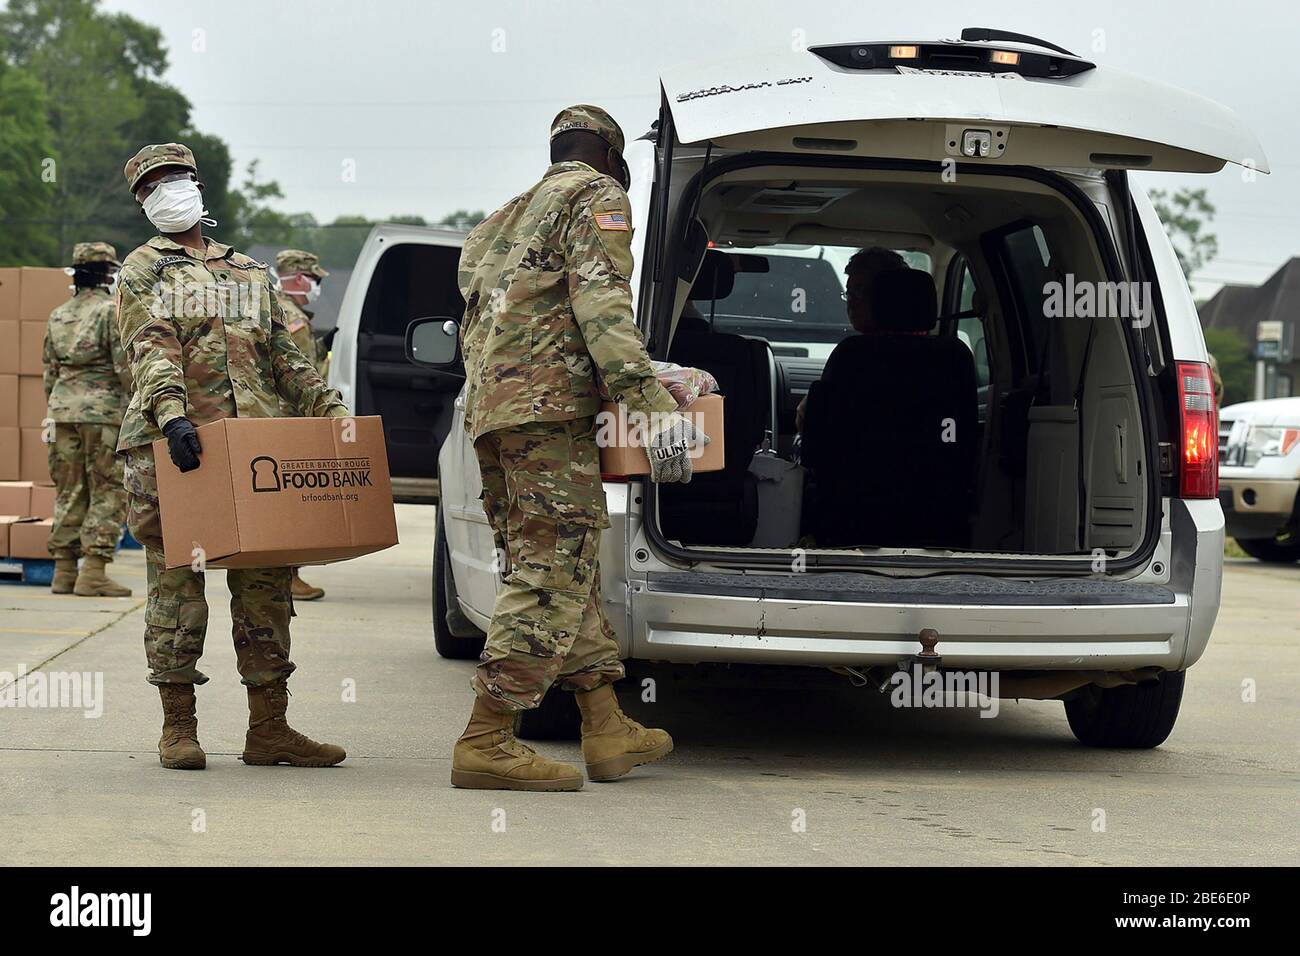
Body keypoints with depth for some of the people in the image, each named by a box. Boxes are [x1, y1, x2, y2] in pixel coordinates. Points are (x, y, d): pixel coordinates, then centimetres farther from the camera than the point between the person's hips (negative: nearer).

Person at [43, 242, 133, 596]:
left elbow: (50, 371, 18)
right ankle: (93, 573, -7)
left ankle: (63, 570, 11)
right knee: (108, 493, -3)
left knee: (69, 492, 11)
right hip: (105, 410, -6)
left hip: (63, 409, 7)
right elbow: (125, 367, -12)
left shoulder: (58, 316, 14)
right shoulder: (112, 311, -7)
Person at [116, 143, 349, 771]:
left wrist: (328, 407, 9)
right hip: (174, 447, -4)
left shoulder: (251, 273, 23)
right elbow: (150, 348, -10)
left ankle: (269, 730, 6)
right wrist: (172, 412, -27)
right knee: (178, 586, -3)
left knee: (265, 586, 2)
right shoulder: (144, 269, 7)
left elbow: (283, 355, 23)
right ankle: (178, 728, 5)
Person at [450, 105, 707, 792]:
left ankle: (608, 731, 15)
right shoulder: (597, 196, 2)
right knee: (553, 574, -11)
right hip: (549, 406, -9)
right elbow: (601, 303, -14)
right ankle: (486, 743, -17)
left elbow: (474, 328, 27)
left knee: (562, 575, 12)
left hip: (490, 411, 10)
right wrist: (650, 403, -21)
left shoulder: (511, 218, 29)